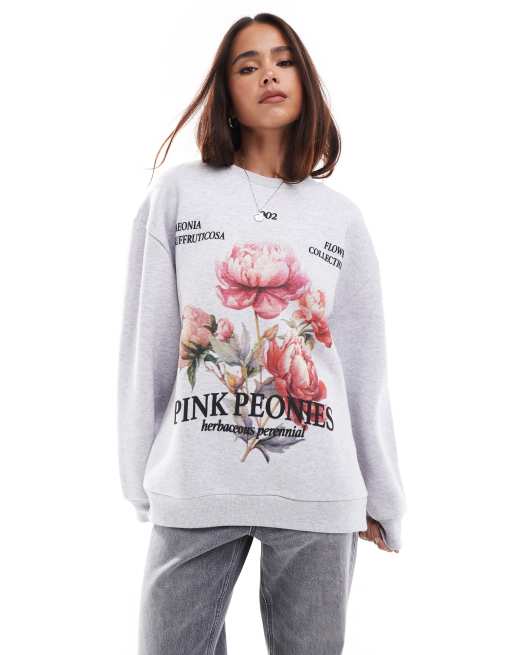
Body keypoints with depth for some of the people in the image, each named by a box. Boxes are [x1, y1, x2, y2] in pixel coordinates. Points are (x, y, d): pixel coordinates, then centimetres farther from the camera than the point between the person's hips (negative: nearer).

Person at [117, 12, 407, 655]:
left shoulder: (342, 217, 10)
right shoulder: (177, 191, 4)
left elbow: (365, 367, 9)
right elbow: (146, 345, 3)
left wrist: (382, 501, 10)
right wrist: (142, 481, 3)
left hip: (320, 493, 2)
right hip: (193, 489, -1)